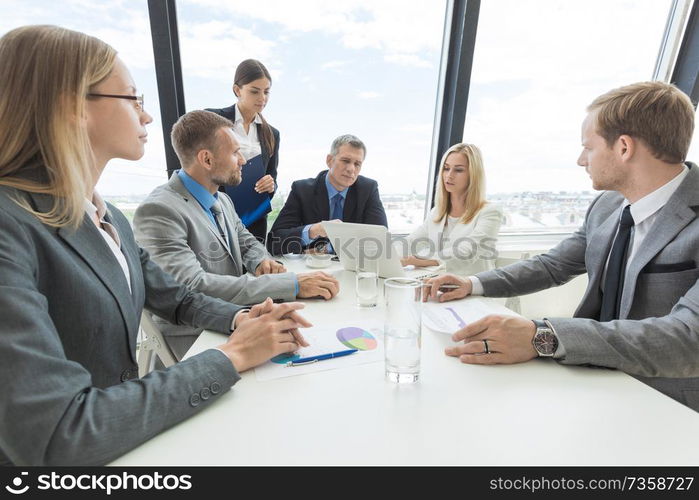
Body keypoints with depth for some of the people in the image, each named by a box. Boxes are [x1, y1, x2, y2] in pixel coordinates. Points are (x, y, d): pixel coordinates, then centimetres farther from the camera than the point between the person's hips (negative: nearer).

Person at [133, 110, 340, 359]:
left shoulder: (222, 200, 8)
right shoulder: (158, 211, -19)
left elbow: (245, 241, 19)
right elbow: (191, 287, -29)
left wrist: (262, 260, -7)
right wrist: (291, 284, -31)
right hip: (194, 338, -7)